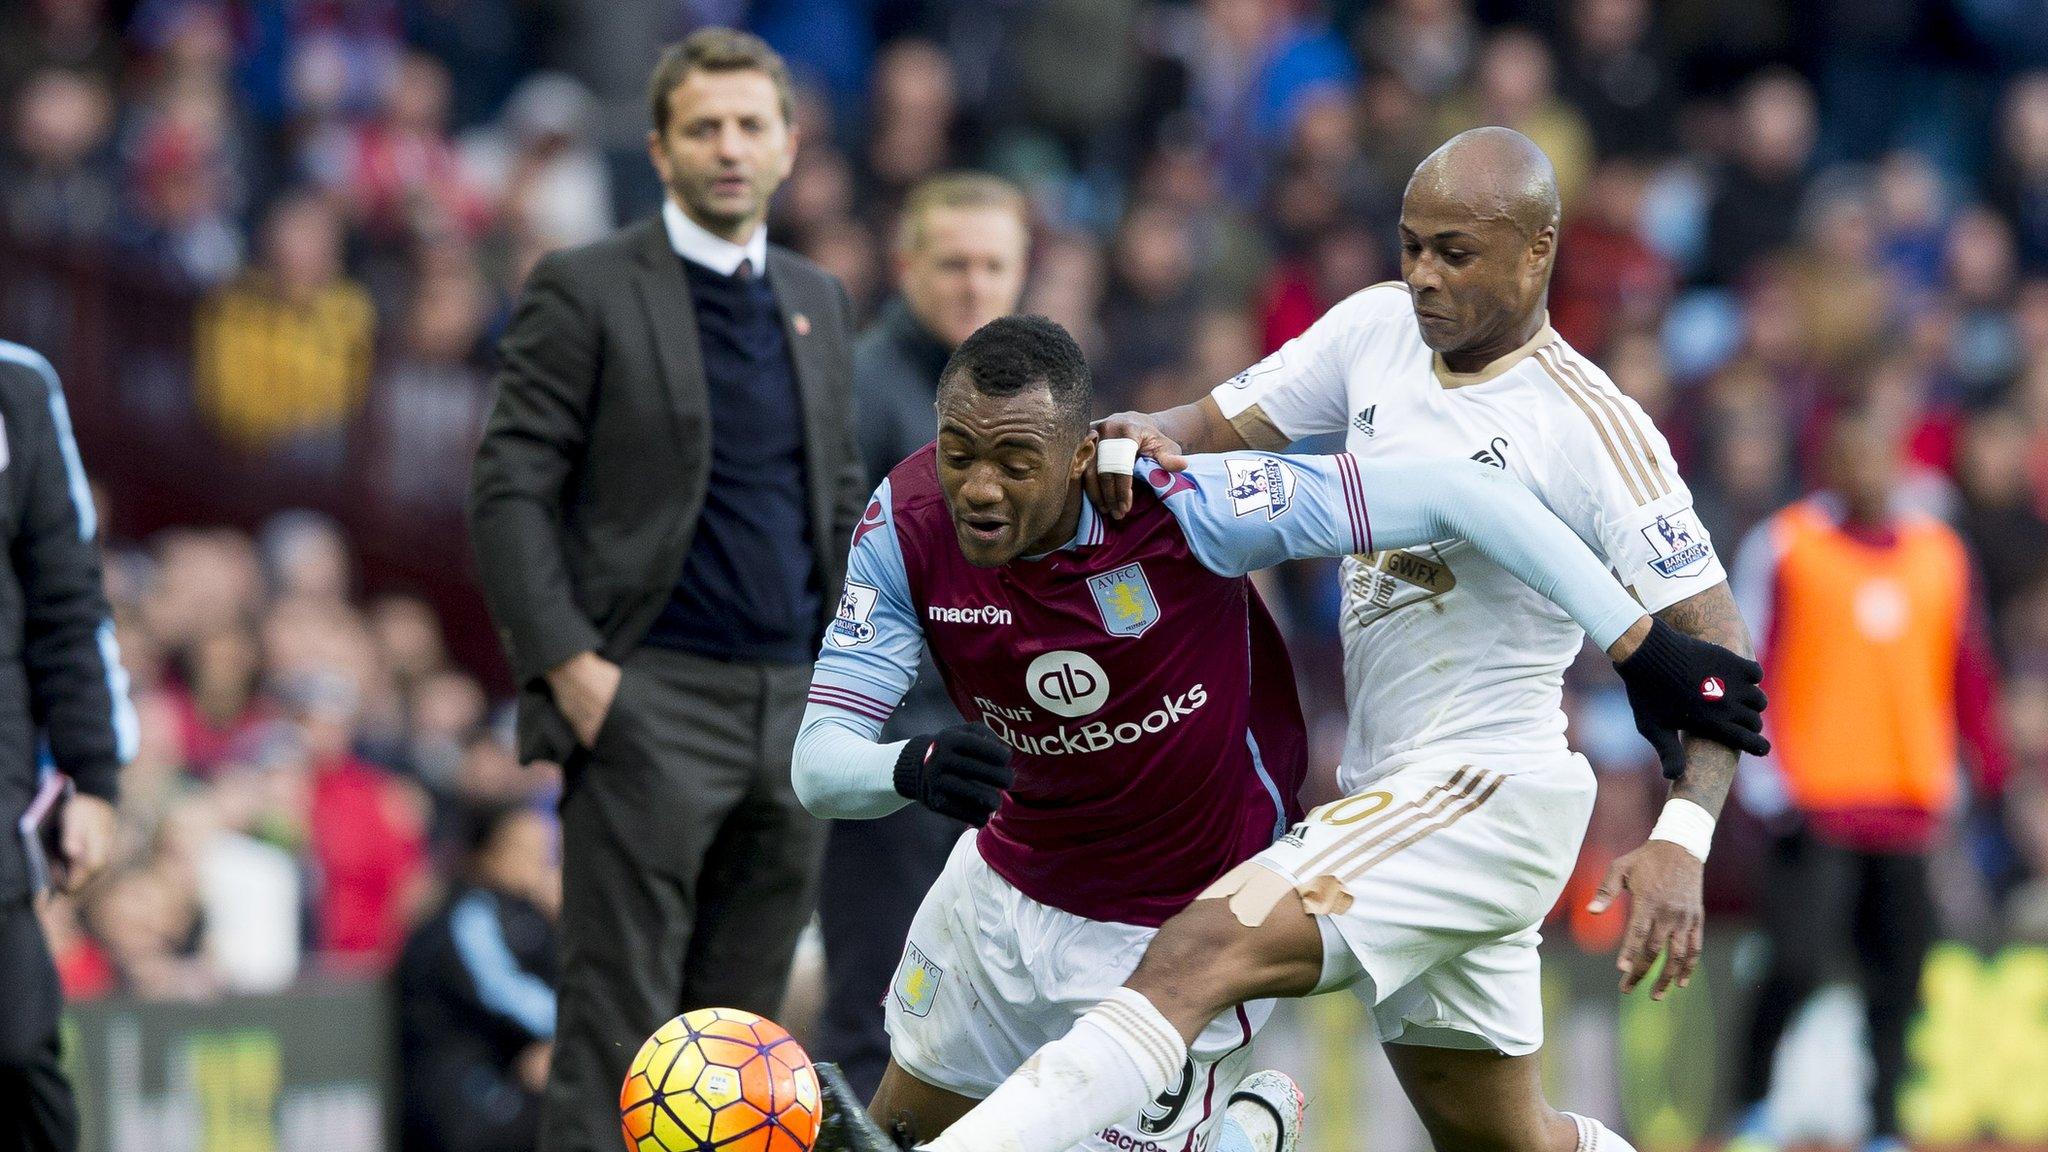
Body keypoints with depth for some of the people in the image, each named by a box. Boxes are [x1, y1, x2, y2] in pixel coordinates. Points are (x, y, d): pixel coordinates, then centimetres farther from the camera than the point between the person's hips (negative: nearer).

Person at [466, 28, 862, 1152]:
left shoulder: (818, 300, 15)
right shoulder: (585, 291, -3)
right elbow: (510, 489, -8)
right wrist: (566, 661, -15)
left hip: (789, 702, 6)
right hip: (649, 702, -6)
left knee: (743, 1021, 6)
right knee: (618, 1027, -8)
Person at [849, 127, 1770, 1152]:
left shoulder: (1594, 432, -12)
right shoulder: (1377, 331, 7)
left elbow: (1717, 653, -12)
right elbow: (1215, 428, 11)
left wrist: (1682, 841, -26)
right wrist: (1142, 438, -14)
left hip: (1490, 796, -8)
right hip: (1390, 797, 8)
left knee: (1199, 954, -27)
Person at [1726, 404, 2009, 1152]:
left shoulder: (1941, 553, 12)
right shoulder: (1782, 545, 1)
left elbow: (1967, 671, 19)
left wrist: (1990, 774, 11)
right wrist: (1763, 784, -9)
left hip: (1907, 805, 4)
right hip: (1813, 804, -4)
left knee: (1897, 978, 2)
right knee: (1799, 964, -14)